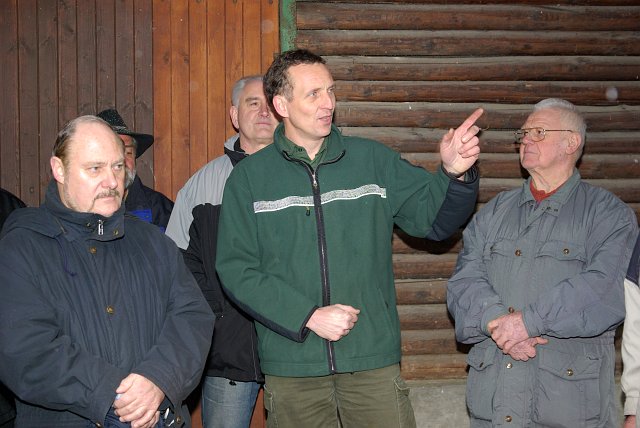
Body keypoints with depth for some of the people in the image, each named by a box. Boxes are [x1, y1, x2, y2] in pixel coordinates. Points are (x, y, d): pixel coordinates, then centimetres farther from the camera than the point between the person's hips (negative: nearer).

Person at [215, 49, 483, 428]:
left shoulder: (375, 160, 5)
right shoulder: (249, 177, 1)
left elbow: (434, 219, 6)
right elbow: (236, 269, -3)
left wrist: (455, 174, -15)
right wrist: (309, 316, -13)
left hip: (374, 359, 1)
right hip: (291, 366, 0)